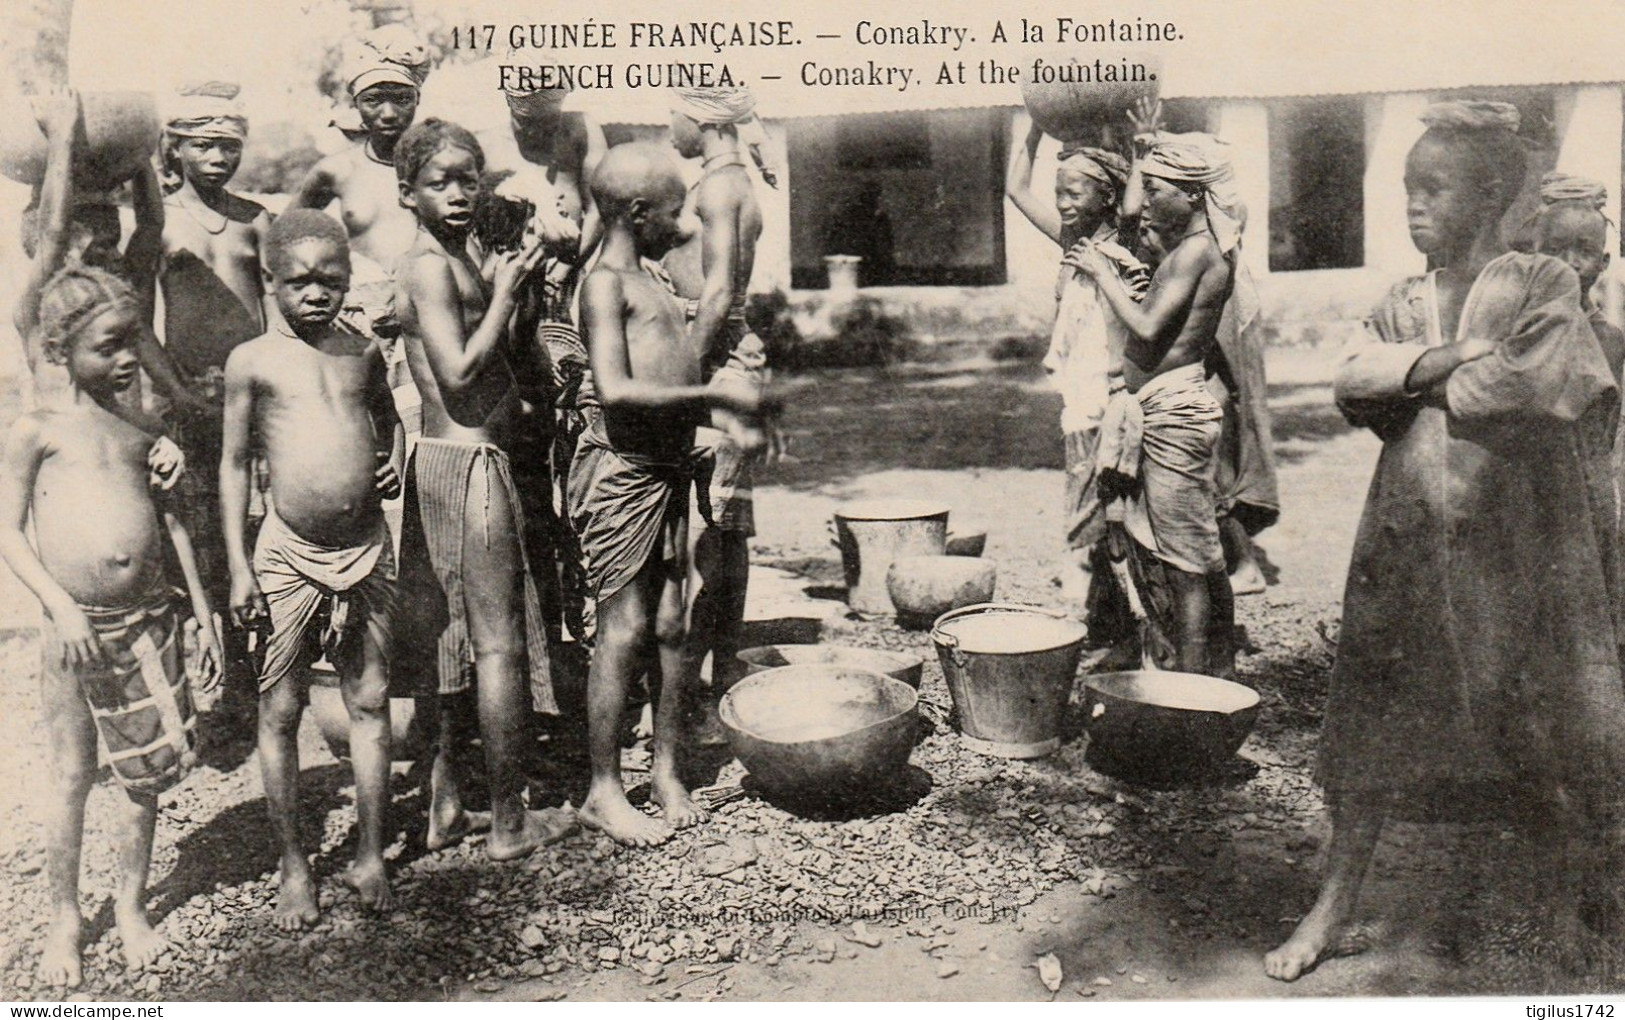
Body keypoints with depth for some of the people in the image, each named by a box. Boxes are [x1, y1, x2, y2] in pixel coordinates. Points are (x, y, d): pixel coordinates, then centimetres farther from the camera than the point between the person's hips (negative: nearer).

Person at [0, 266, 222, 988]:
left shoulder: (143, 427, 10)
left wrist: (202, 611, 12)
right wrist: (59, 604, -17)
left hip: (148, 617, 4)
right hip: (76, 624, -3)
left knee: (145, 771, 11)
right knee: (71, 774, 7)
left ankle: (132, 905, 28)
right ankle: (64, 919, 24)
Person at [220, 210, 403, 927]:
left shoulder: (363, 352, 6)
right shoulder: (253, 360, -3)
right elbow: (234, 464, 0)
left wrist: (394, 462, 4)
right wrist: (239, 567, -4)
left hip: (367, 549, 3)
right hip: (287, 553, -2)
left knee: (370, 701, 7)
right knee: (280, 711, 5)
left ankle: (370, 856, 20)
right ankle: (294, 868, 19)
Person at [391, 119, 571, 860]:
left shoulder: (459, 262, 16)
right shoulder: (431, 266, -13)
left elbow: (508, 367, 18)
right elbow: (459, 372, -23)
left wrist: (512, 286, 10)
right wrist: (505, 291, -14)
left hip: (453, 462, 10)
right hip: (468, 465, -10)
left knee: (463, 635, 16)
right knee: (501, 643, -2)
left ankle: (446, 806, 27)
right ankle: (510, 822, 9)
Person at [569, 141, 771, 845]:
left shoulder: (647, 280, 20)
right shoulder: (606, 282, -10)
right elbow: (616, 391, -23)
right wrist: (714, 395, -20)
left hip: (667, 468, 8)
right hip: (620, 470, -8)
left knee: (670, 624, 9)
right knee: (624, 629, -5)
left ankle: (666, 771, 20)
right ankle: (604, 792, 6)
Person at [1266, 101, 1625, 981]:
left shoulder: (1542, 287, 0)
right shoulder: (1402, 304, 12)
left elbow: (1541, 389, -17)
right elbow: (1351, 384, -3)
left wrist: (1415, 381, -9)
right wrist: (1439, 362, -16)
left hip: (1516, 543, -3)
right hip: (1407, 544, 3)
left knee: (1545, 735, 6)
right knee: (1373, 720, 5)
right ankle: (1335, 901, 17)